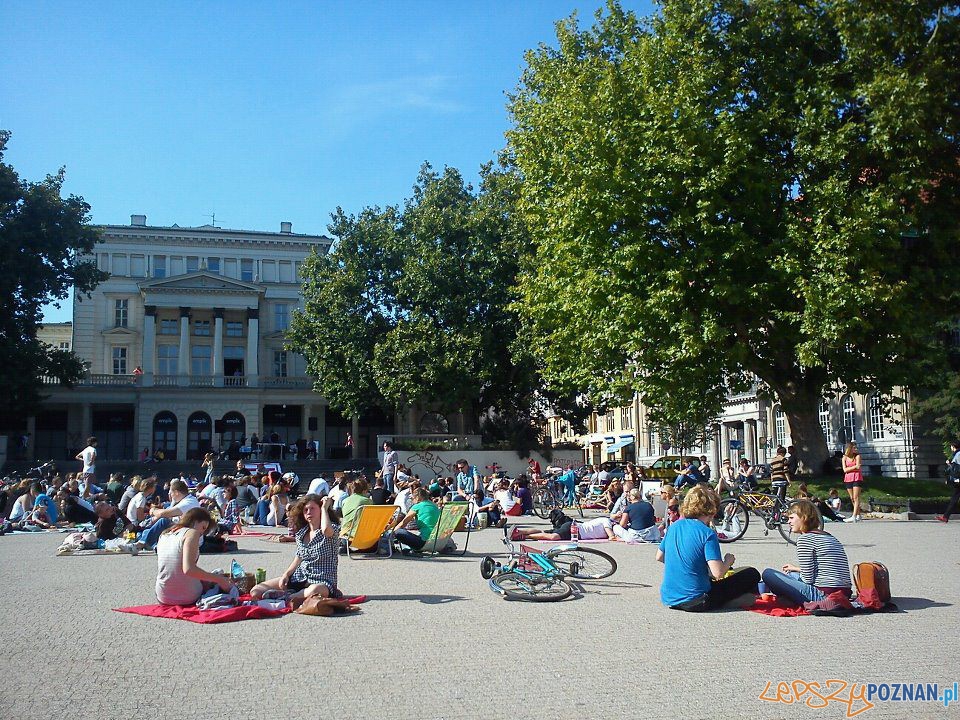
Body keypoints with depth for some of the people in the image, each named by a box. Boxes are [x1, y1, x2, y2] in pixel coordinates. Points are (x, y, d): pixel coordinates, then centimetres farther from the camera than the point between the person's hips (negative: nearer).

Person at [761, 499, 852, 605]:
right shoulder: (830, 537, 17)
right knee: (792, 574, 31)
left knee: (768, 574, -9)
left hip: (824, 596, -9)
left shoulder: (805, 538, -8)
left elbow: (807, 579, -11)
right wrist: (796, 569, 30)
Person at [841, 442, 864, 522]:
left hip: (857, 479, -3)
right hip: (848, 479, 3)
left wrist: (849, 469, -9)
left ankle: (854, 517, -19)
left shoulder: (857, 456, 1)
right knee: (852, 498, 7)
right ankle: (858, 516, 17)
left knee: (856, 498, -10)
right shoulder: (844, 458, 6)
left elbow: (858, 468, -10)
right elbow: (845, 470, -5)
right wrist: (854, 467, -13)